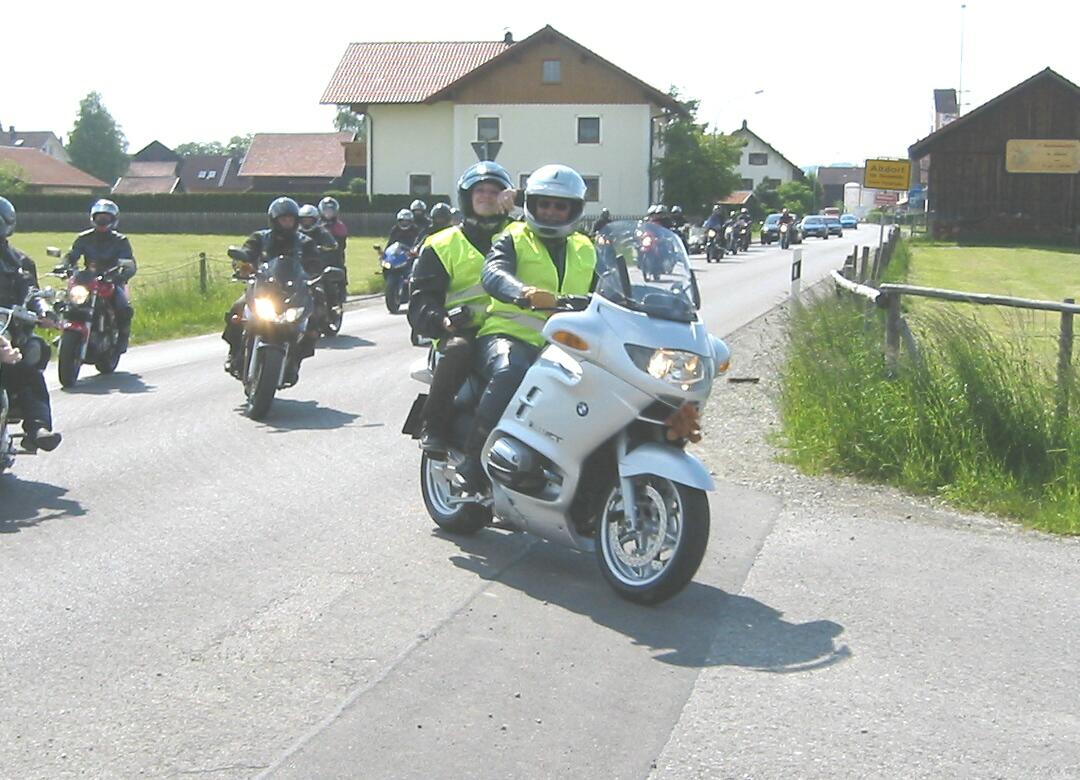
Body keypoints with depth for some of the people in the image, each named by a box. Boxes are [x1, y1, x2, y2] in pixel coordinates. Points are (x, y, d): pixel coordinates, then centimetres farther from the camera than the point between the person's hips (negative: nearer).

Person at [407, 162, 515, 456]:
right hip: (463, 328, -2)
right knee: (457, 349, -37)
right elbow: (421, 298, 8)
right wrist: (440, 320, -14)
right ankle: (432, 426, -25)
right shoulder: (443, 245, 18)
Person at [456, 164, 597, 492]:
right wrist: (525, 293, -36)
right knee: (510, 372, -38)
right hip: (510, 335, -4)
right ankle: (473, 456, -27)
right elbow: (493, 273, -14)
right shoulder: (514, 240, 8)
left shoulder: (585, 251, 24)